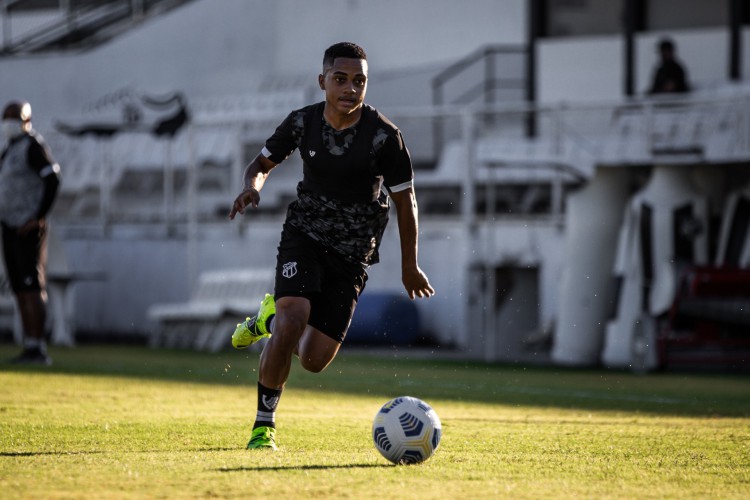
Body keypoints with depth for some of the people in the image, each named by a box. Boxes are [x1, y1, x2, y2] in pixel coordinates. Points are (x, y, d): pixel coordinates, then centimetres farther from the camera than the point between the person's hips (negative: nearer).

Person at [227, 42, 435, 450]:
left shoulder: (384, 136, -15)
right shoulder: (302, 123, -7)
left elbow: (405, 200, -3)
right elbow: (263, 162, 10)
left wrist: (409, 266, 1)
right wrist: (252, 186, -15)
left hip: (352, 253, 0)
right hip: (304, 235, 0)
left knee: (314, 360, -4)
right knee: (292, 321, -25)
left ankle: (272, 315, 30)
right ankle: (264, 425, -10)